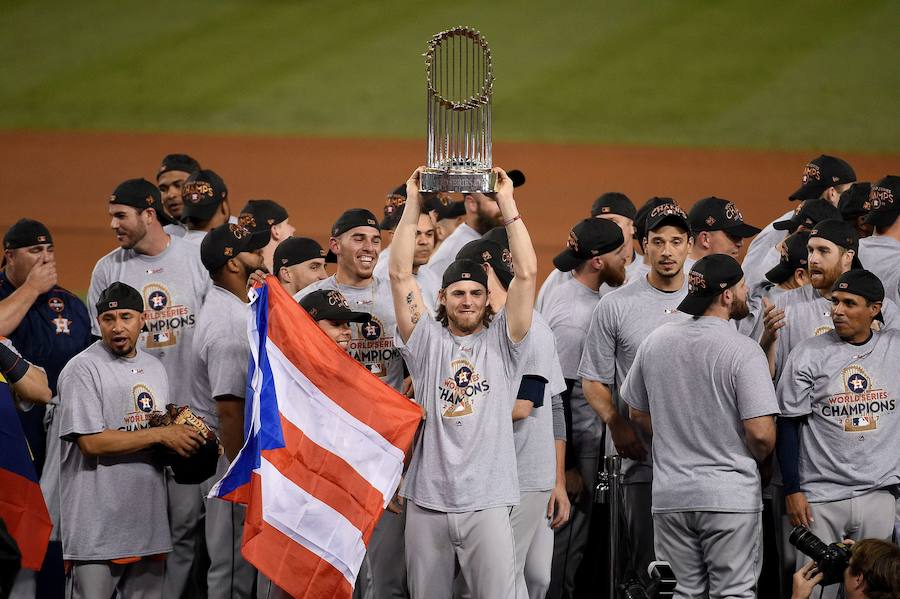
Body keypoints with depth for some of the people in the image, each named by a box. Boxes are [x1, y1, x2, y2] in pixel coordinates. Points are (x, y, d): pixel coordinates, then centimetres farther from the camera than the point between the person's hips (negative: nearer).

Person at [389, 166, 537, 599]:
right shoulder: (427, 342, 11)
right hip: (427, 501, 2)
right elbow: (399, 275, 4)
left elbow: (527, 273, 0)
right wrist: (413, 205, 2)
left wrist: (508, 206, -1)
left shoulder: (502, 343, 8)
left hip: (486, 503, -2)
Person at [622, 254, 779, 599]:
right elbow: (761, 433, -17)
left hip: (670, 495, 5)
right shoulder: (743, 351, -13)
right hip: (730, 494, -5)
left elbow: (637, 414, 16)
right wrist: (756, 459, 5)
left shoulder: (656, 341, 5)